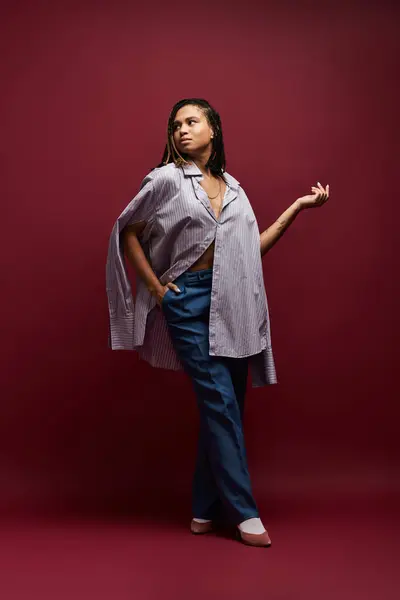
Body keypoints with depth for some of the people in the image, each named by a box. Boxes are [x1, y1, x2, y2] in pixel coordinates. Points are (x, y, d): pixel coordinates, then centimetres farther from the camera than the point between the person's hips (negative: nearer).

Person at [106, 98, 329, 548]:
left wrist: (298, 207, 10)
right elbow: (127, 231, 3)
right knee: (221, 402, -7)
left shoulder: (232, 187, 14)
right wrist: (155, 288, -3)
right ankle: (243, 512, 4)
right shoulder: (167, 179, 0)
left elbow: (253, 247, 12)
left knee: (223, 406, 5)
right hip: (189, 301, -5)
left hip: (232, 303, 5)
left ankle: (205, 509, 18)